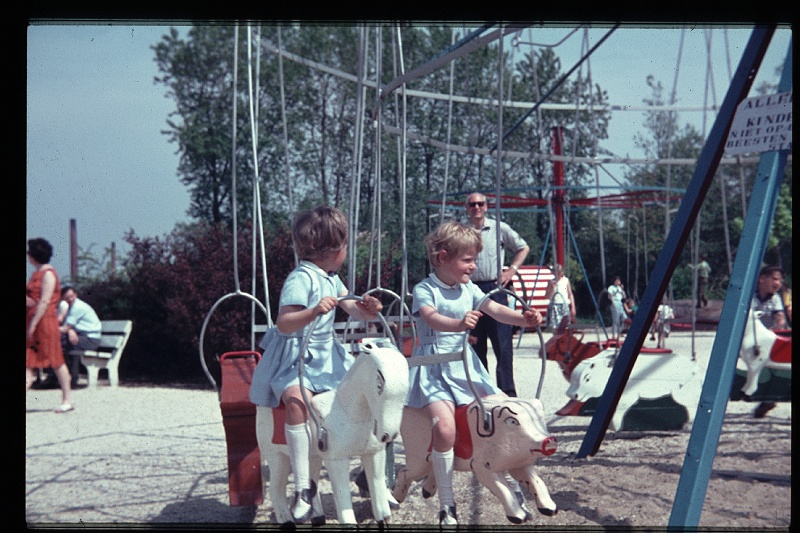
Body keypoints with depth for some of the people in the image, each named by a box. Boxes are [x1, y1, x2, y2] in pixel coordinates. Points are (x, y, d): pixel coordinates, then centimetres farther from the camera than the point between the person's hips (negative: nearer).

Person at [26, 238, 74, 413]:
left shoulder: (48, 273, -9)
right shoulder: (36, 274, 18)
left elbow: (44, 301, -16)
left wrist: (33, 325, -20)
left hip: (44, 321, -9)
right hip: (32, 322, 9)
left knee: (56, 360, -2)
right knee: (29, 361, -1)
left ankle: (67, 400, 5)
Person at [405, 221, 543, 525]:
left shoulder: (469, 290, 11)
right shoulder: (425, 289, -6)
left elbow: (496, 310, -3)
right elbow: (432, 318, -26)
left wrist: (522, 318, -24)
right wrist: (459, 324, -47)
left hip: (465, 364, 6)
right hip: (434, 369, -6)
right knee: (445, 426, -25)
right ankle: (447, 506, -13)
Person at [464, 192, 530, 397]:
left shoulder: (499, 228, 6)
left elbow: (523, 248, 16)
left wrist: (512, 270, 4)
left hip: (494, 289, -1)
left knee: (503, 343, -8)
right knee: (476, 345, 6)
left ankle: (507, 391, -6)